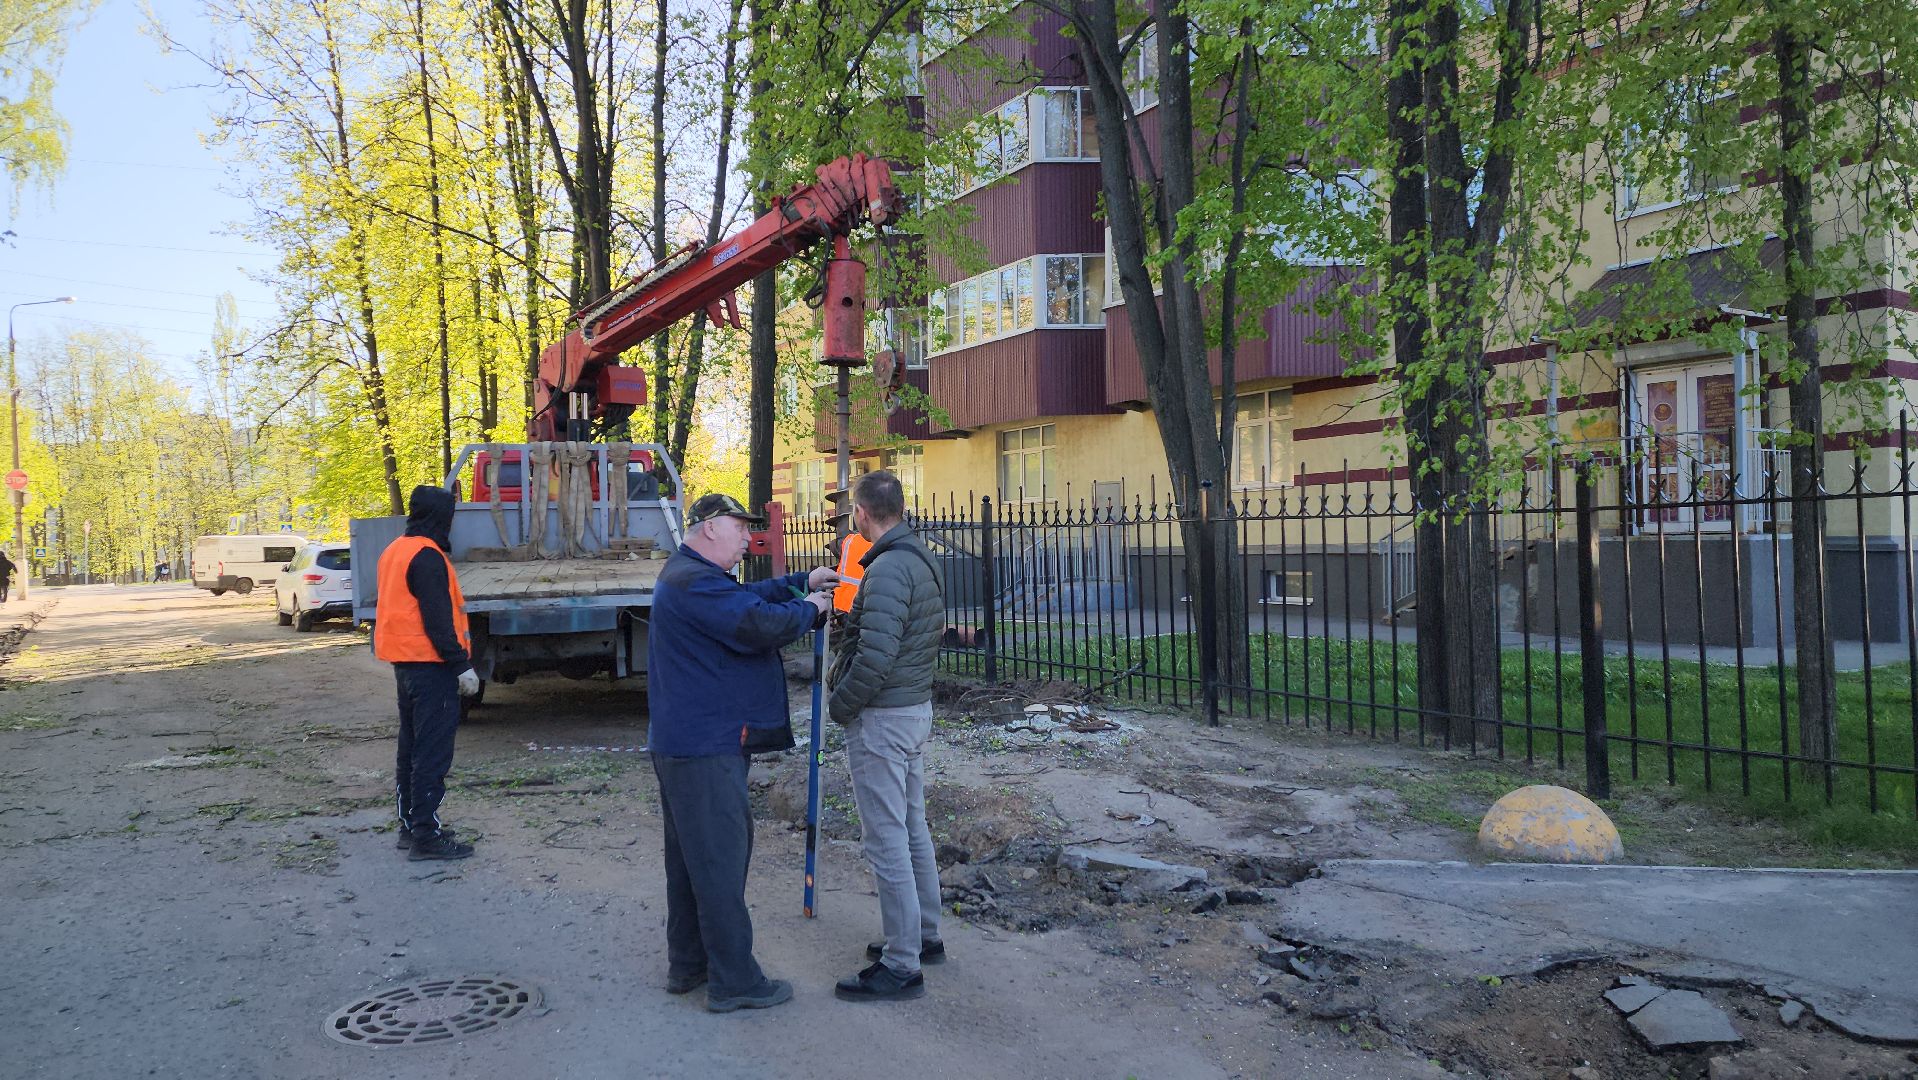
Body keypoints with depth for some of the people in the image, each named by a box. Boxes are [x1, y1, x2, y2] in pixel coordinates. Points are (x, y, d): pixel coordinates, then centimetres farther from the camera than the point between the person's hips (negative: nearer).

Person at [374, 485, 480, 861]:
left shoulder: (395, 552, 14)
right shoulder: (427, 556, -16)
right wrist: (462, 664, -18)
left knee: (412, 746, 16)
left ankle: (411, 826, 23)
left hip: (405, 662, 10)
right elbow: (437, 619, -21)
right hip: (429, 664, -10)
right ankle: (425, 835, -5)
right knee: (433, 751, -7)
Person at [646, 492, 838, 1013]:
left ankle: (687, 965, 30)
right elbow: (760, 625, -27)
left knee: (690, 855, 18)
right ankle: (734, 981, 3)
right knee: (720, 858, -5)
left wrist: (802, 582, 11)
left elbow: (747, 597, 24)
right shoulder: (696, 582, -20)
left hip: (682, 742, 11)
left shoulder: (688, 577, 17)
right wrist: (807, 608, -9)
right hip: (705, 746, -11)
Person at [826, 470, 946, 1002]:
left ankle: (901, 966, 4)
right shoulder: (923, 560, 9)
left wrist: (840, 705, -13)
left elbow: (875, 656, -27)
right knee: (913, 827, 19)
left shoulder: (888, 569, -21)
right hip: (917, 706, 10)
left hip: (880, 718, -10)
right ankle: (924, 935, 31)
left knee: (887, 842, -3)